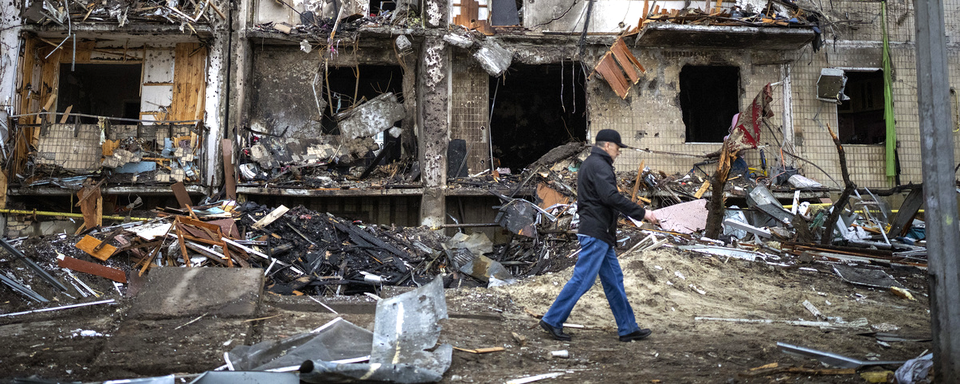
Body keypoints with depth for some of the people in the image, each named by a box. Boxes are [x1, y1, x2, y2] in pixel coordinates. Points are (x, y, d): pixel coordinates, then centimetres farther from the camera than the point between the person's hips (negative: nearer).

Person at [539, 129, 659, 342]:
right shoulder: (598, 165, -12)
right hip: (596, 233, -11)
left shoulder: (590, 164, 21)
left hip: (600, 234, 11)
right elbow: (611, 197, -24)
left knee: (614, 280, 11)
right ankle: (552, 320, 0)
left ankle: (628, 328, 16)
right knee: (582, 279, -7)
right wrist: (642, 213, -19)